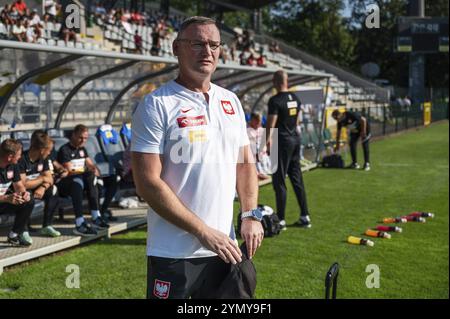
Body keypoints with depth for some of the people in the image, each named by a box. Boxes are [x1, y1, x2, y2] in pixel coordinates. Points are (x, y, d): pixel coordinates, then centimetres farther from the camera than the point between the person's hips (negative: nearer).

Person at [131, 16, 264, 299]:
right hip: (173, 254, -6)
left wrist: (251, 215, 3)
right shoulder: (157, 105, -9)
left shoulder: (231, 102, 11)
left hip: (224, 248, 6)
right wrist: (203, 232, -15)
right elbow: (147, 182, -14)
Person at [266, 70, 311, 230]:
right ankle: (305, 217, 17)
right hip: (295, 139, 8)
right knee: (297, 178, 13)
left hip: (282, 141, -8)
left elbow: (271, 125, -16)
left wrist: (268, 143, -11)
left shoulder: (275, 100, -15)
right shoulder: (295, 99, 9)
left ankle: (281, 219, 2)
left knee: (279, 181, -1)